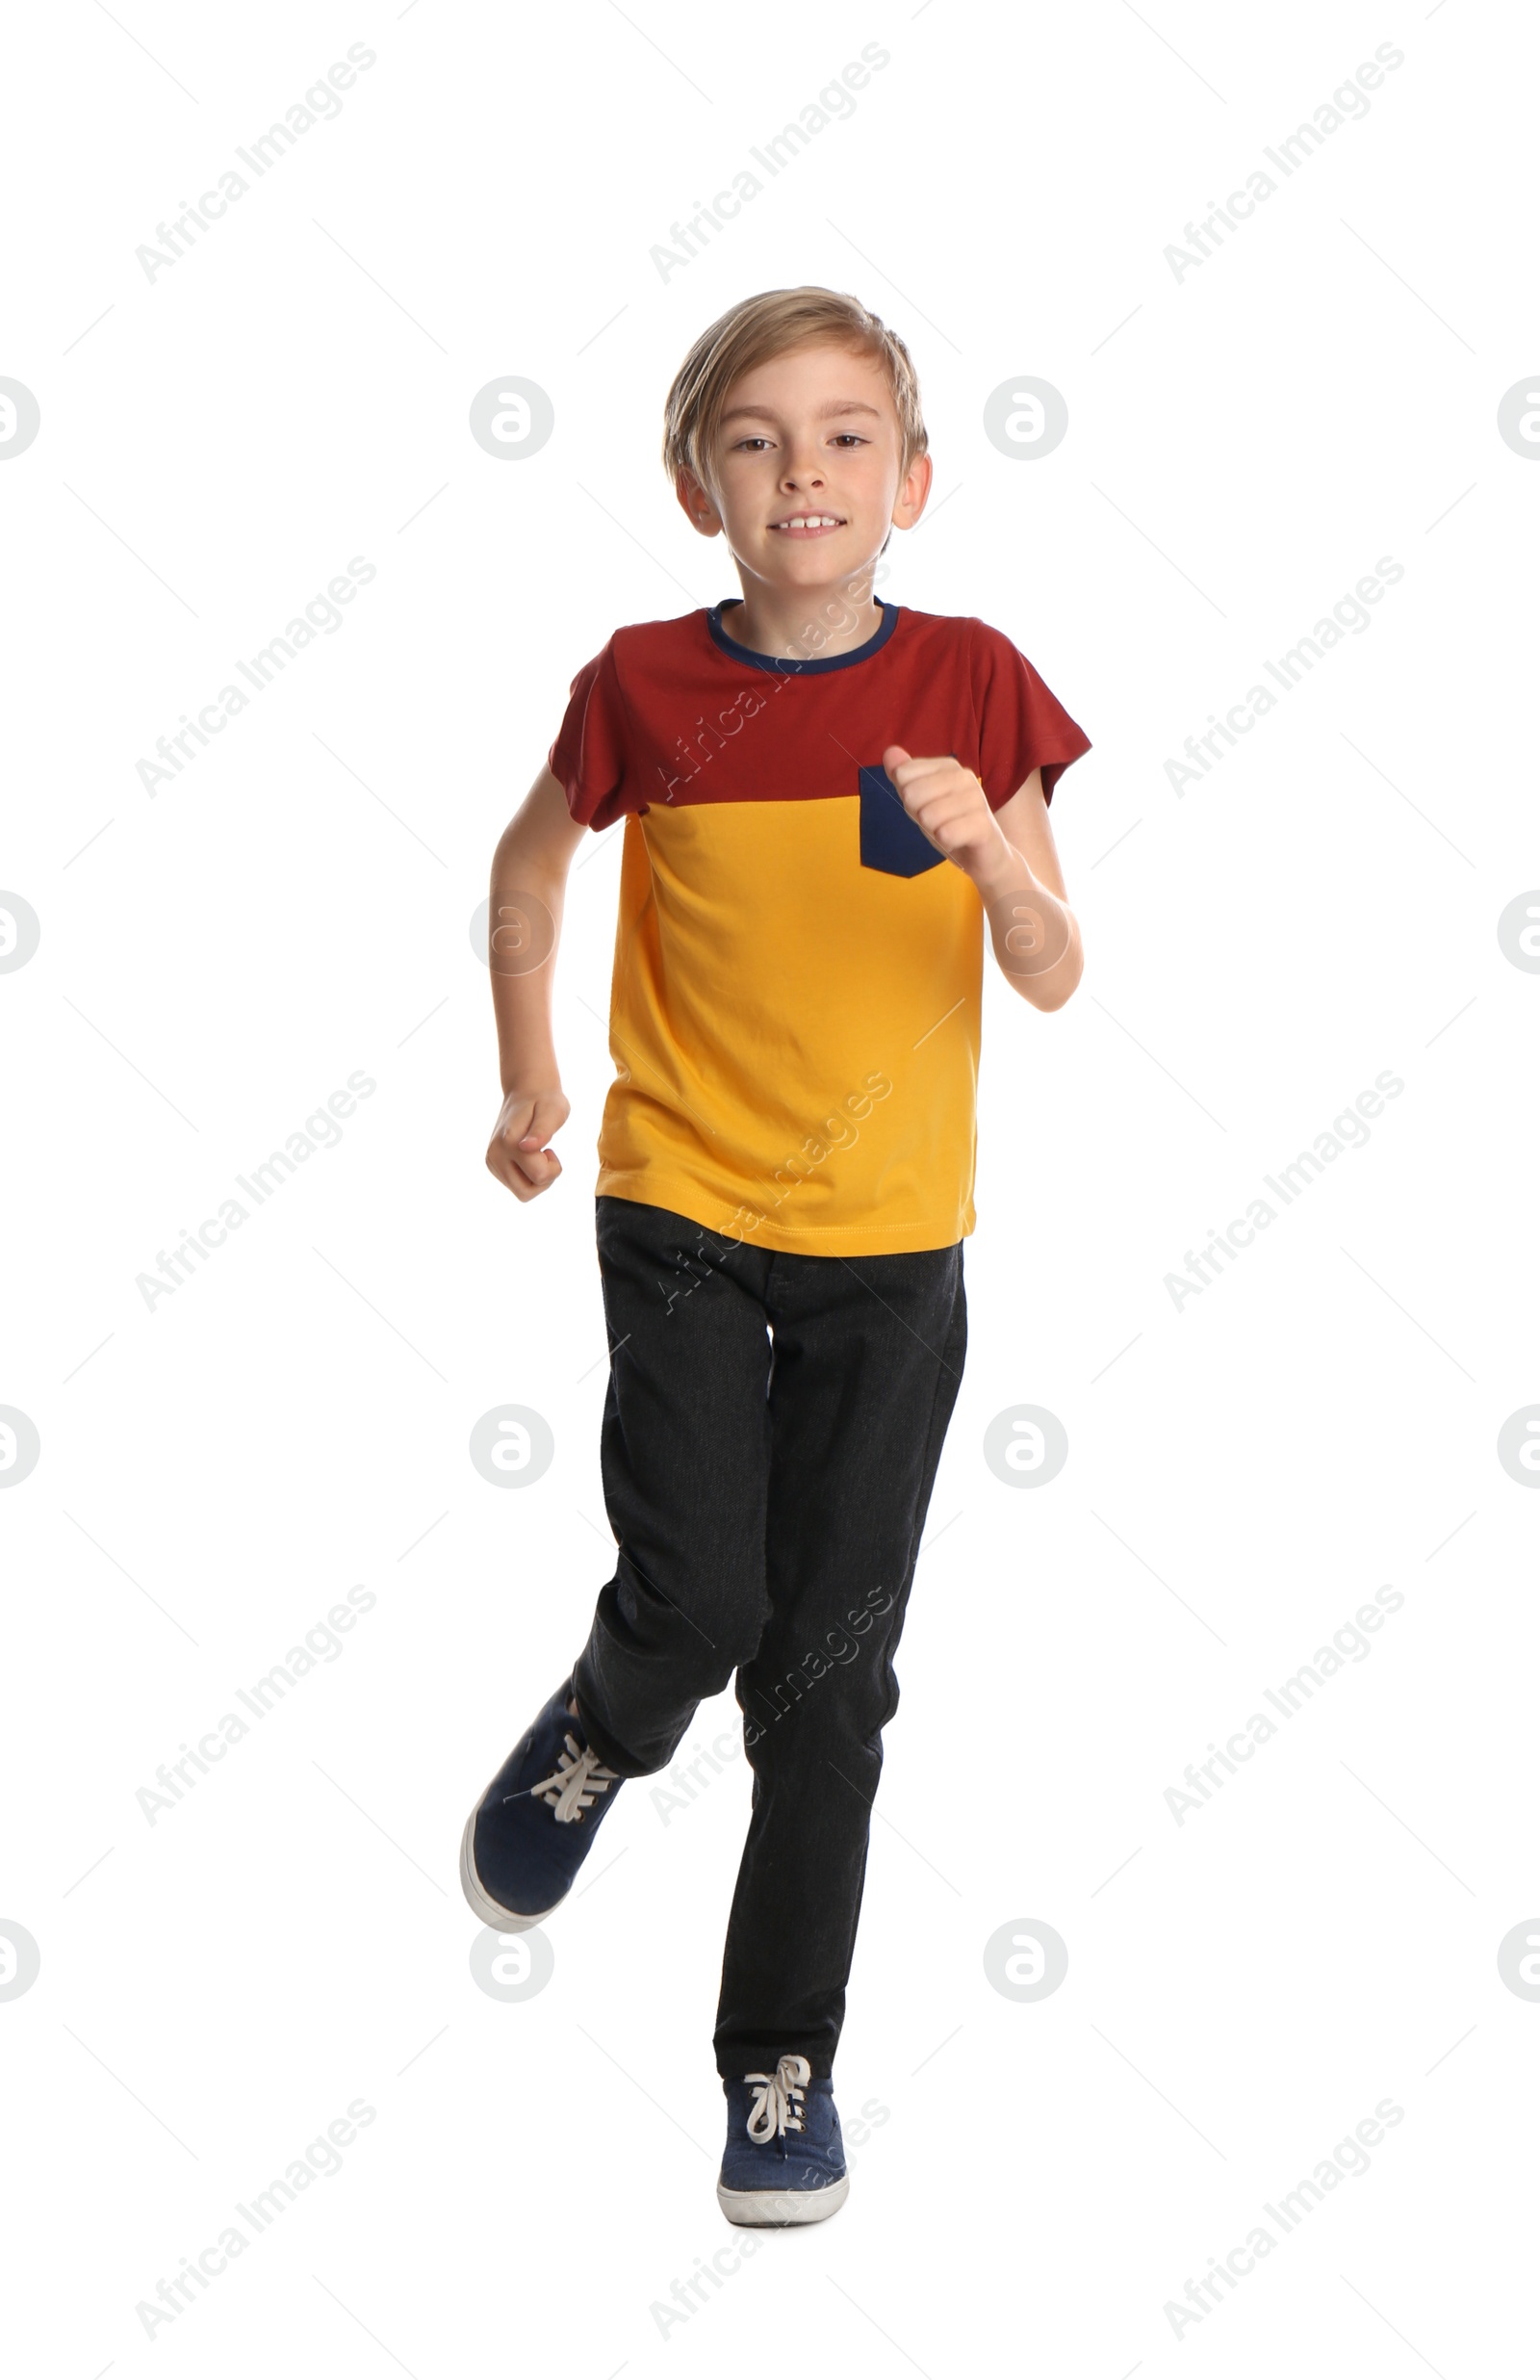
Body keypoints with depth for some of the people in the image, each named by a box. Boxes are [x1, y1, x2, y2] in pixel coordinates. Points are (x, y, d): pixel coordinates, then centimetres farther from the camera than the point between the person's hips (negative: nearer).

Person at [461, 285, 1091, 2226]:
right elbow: (529, 866, 13)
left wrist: (988, 844, -24)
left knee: (828, 1661, 4)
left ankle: (783, 2063, 19)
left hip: (892, 1234, 1)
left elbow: (1053, 979, -5)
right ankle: (596, 1735, 29)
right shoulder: (646, 685, -5)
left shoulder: (971, 682, -4)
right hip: (680, 1211, 0)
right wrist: (528, 1077, 6)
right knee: (692, 1606, -10)